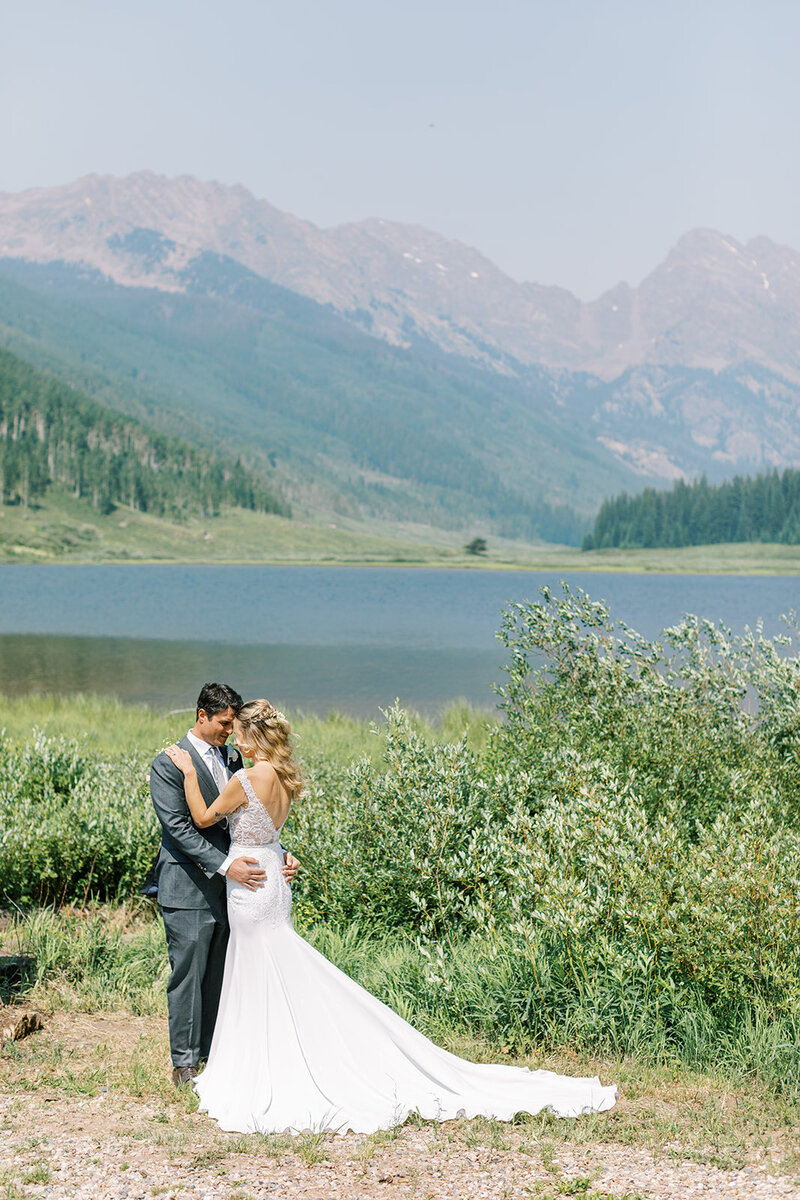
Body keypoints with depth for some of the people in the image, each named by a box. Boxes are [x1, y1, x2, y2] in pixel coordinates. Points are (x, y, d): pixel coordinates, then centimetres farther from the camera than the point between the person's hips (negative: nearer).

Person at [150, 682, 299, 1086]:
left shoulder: (231, 757, 10)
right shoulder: (169, 764, -11)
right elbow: (178, 827, -17)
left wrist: (279, 854, -1)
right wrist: (225, 864, -25)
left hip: (230, 885, 6)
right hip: (189, 889, -6)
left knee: (221, 974, 12)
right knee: (188, 975, 2)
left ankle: (214, 1050, 25)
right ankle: (184, 1061, 13)